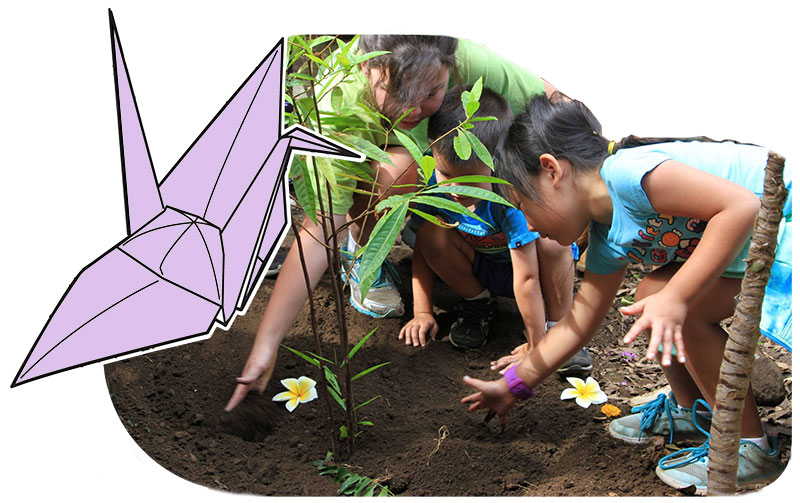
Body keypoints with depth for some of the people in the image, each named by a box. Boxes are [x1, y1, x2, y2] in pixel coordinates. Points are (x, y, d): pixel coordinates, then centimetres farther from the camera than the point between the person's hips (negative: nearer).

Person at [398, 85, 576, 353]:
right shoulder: (433, 181, -23)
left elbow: (527, 278, -34)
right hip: (480, 268, 4)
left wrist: (538, 346, -30)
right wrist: (422, 313, -13)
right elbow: (422, 248, -9)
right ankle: (476, 302, 1)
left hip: (523, 262, -3)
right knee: (431, 232, -23)